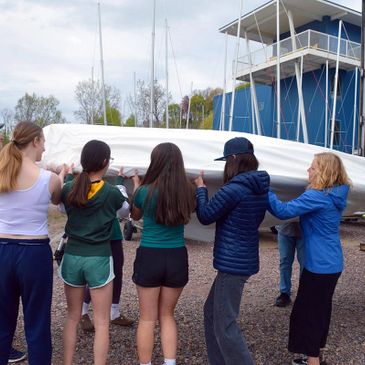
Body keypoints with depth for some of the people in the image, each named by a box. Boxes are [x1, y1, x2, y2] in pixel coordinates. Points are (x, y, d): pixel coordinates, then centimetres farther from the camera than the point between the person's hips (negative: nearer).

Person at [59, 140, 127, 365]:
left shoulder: (68, 189, -2)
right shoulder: (112, 193, -10)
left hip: (72, 257, 4)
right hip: (99, 259, -4)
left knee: (73, 317, 20)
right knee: (102, 323, 7)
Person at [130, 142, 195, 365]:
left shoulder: (145, 191, -10)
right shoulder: (188, 192, -5)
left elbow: (136, 216, 11)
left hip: (150, 256, -2)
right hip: (177, 257, 3)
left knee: (147, 318, 13)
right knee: (167, 315, 20)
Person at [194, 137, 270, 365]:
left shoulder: (235, 188, -21)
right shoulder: (261, 188, 7)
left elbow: (205, 216, -12)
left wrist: (201, 188, 4)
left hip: (233, 263, -10)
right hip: (244, 259, 10)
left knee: (225, 324, 2)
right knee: (212, 311, 21)